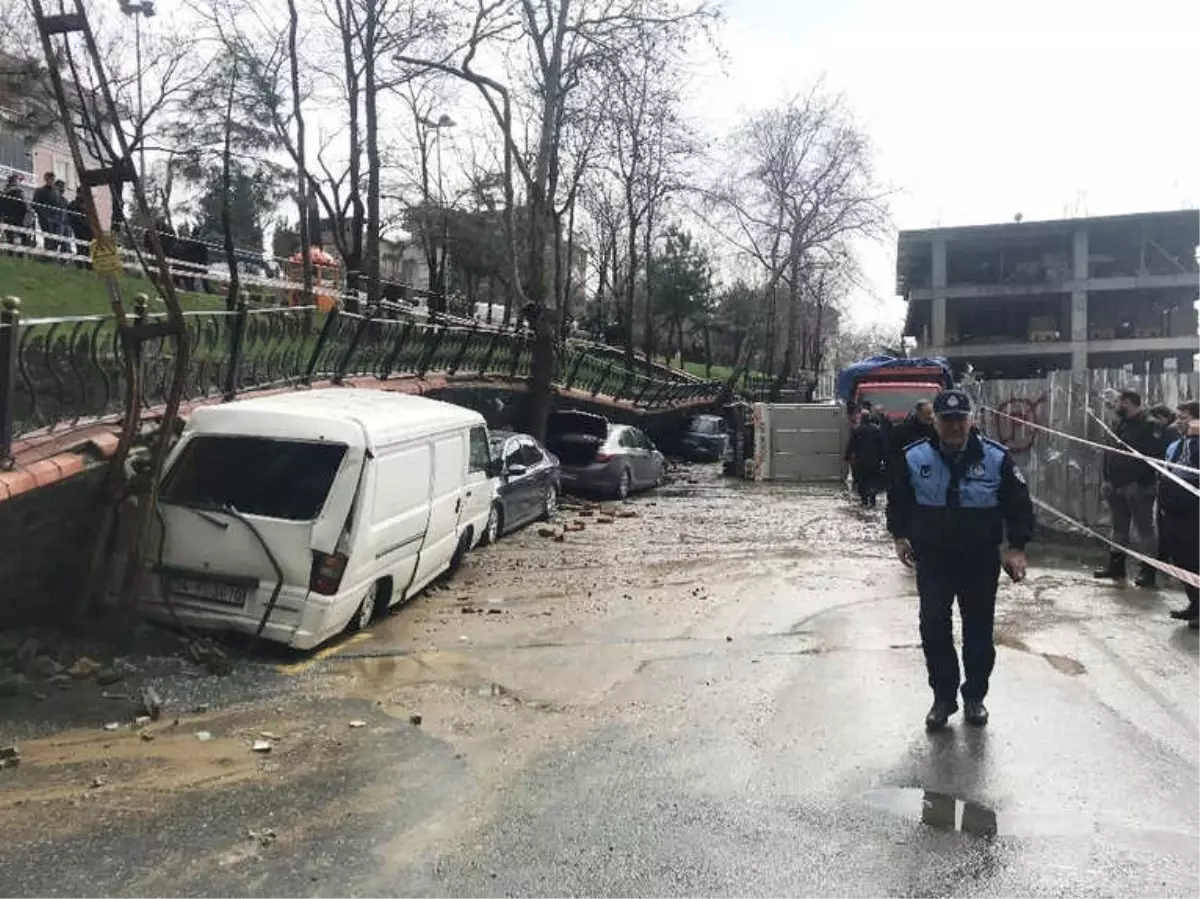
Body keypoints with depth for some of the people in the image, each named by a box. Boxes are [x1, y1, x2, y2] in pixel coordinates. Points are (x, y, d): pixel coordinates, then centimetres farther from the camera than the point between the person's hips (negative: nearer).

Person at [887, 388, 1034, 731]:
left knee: (979, 631, 10)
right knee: (934, 629, -1)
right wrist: (900, 536, 3)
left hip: (981, 561, 0)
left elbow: (1019, 503, -1)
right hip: (932, 560, 0)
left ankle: (975, 697, 27)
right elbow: (898, 500, 9)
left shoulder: (996, 457, -9)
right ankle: (943, 697, 16)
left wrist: (1017, 547, -6)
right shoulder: (915, 457, -6)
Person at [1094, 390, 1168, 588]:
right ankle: (1116, 566, 24)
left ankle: (1148, 570, 4)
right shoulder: (1120, 424, 15)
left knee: (1144, 528, -1)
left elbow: (1154, 455, -19)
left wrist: (1140, 481, -22)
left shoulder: (1148, 425, -11)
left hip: (1138, 487, -8)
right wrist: (1108, 479, 11)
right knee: (1119, 528, 15)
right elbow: (1109, 453, 18)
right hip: (1117, 485, 8)